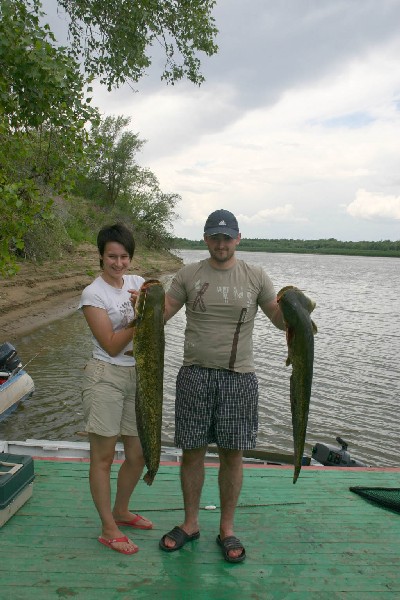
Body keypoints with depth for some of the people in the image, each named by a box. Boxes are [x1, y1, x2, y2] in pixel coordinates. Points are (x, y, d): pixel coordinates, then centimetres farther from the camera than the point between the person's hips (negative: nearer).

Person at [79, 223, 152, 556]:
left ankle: (121, 511, 37)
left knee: (139, 454, 14)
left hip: (138, 376, 6)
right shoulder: (93, 294, -10)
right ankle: (108, 529, 19)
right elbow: (111, 345, -14)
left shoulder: (137, 282, 7)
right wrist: (139, 316, -20)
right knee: (103, 456, 3)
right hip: (106, 378, -6)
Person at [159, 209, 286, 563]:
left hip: (238, 377, 0)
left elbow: (281, 321, 5)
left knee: (232, 454, 7)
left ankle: (227, 529, 26)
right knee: (192, 451, 9)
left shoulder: (255, 277, 4)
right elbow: (161, 314, 6)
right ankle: (190, 524, 29)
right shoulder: (189, 274, 5)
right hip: (195, 374, 1)